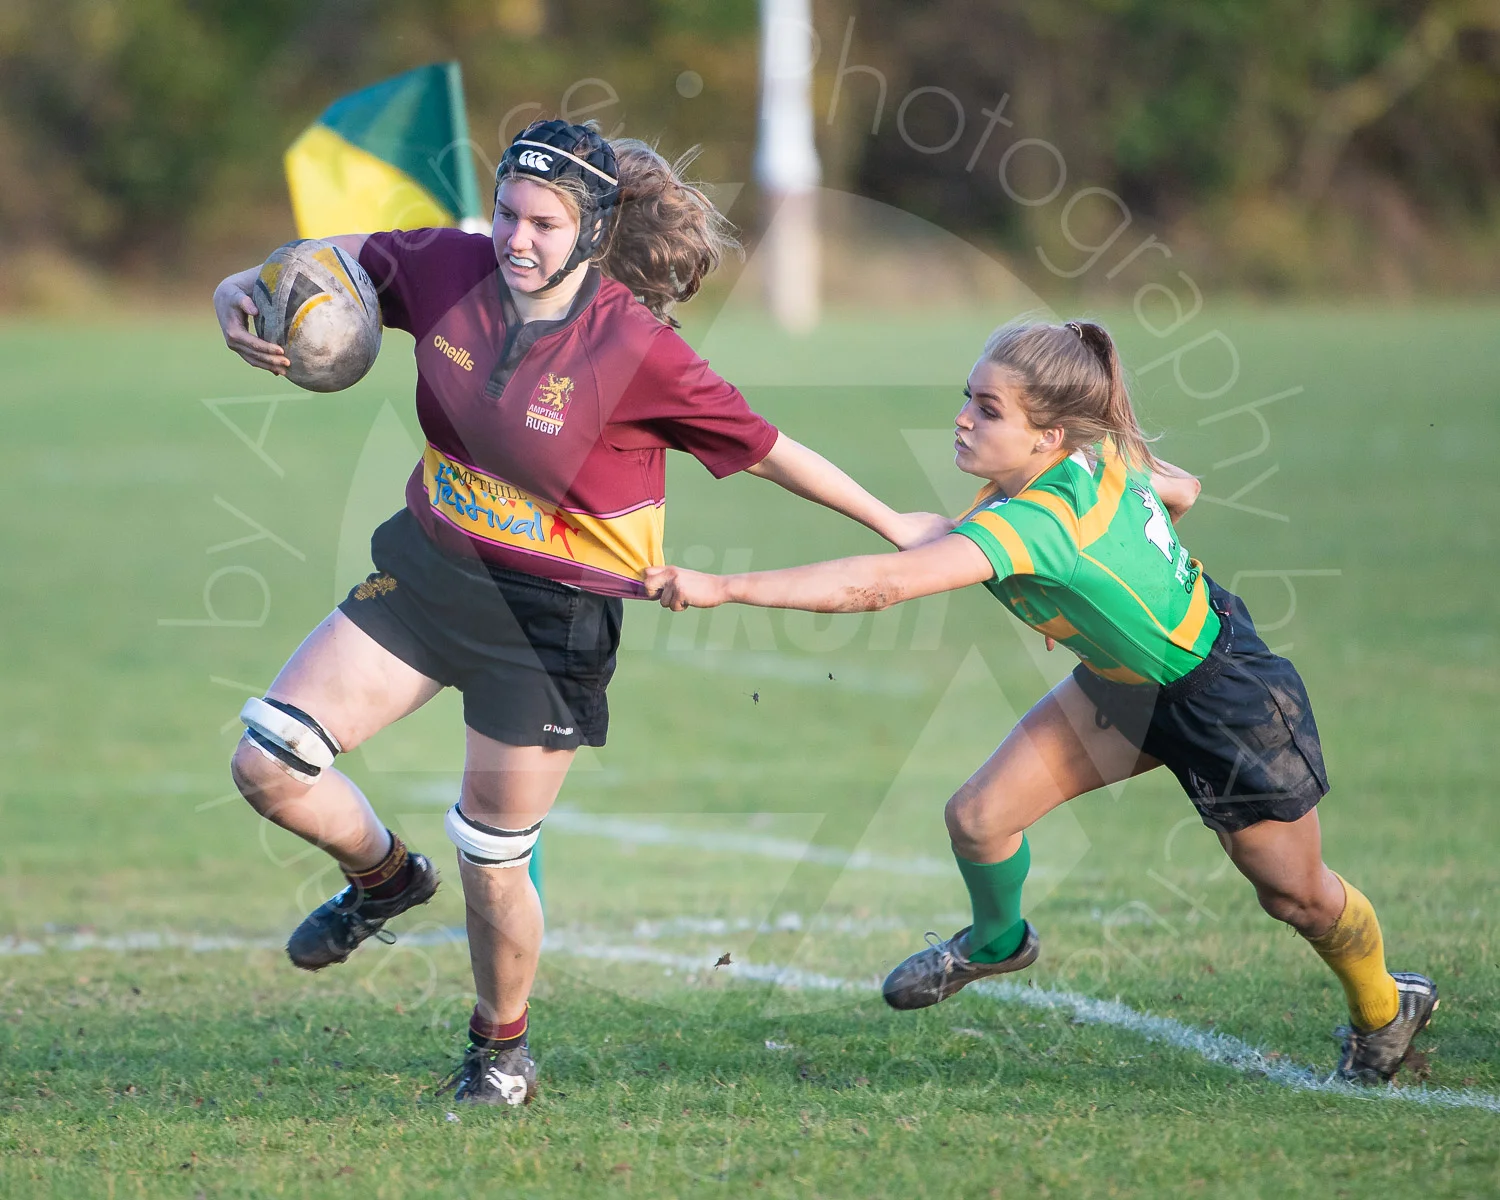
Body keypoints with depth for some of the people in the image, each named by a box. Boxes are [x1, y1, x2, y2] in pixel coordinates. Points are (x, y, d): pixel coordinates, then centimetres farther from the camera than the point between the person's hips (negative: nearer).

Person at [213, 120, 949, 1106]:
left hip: (551, 618, -4)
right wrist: (242, 291, -13)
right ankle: (384, 876, 29)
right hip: (427, 570, 4)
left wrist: (893, 525, -3)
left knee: (492, 864, 3)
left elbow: (765, 450, -11)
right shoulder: (451, 269, -11)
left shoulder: (636, 350, -22)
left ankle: (503, 1046, 34)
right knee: (269, 762, -5)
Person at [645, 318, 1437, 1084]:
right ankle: (997, 941, 30)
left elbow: (882, 583, -50)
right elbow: (1182, 489, 5)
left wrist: (723, 587, -53)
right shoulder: (1102, 458, -17)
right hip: (1124, 679, 8)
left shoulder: (1035, 520, -41)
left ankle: (1383, 1010, 44)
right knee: (979, 817, -3)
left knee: (1296, 895, 14)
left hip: (1226, 698, -8)